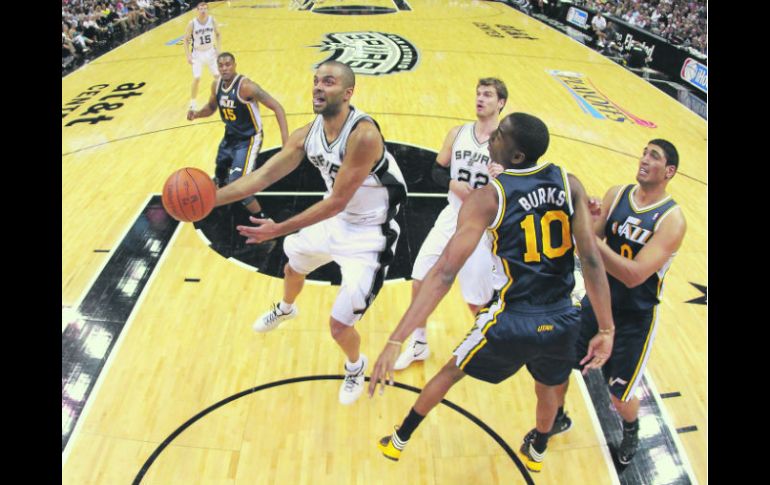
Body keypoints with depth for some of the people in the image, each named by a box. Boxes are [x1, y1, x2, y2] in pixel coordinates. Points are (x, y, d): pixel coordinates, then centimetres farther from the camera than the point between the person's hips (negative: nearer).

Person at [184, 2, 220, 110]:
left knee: (217, 75, 6)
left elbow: (218, 34, 6)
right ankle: (192, 102, 9)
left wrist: (219, 49, -3)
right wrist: (188, 55, -16)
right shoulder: (192, 23, -17)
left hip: (210, 51, 3)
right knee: (196, 78, -7)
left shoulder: (212, 20, -10)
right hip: (197, 53, -3)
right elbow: (186, 39, -8)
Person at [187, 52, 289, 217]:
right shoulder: (216, 85, -4)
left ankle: (262, 220, -3)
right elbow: (211, 107, 17)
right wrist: (196, 114, -6)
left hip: (248, 139, -8)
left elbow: (277, 107, -27)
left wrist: (285, 138, -37)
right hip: (230, 136, 8)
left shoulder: (246, 86, -26)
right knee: (220, 174, 26)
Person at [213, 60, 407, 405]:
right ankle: (285, 309, 67)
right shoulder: (308, 133, -8)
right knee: (293, 264, 30)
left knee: (339, 326, -6)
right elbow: (264, 175, -7)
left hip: (370, 234, -8)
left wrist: (280, 229, -29)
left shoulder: (363, 134, -32)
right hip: (337, 219, 8)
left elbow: (337, 201, -30)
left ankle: (356, 366, 31)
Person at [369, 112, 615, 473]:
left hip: (514, 321, -3)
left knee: (451, 372, 24)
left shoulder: (487, 199, -15)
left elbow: (444, 273, -22)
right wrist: (606, 330, -1)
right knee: (547, 386, 35)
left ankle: (398, 441, 43)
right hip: (563, 320, 4)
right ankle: (536, 451, 62)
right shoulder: (570, 184, -4)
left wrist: (395, 342, -22)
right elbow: (592, 260, -8)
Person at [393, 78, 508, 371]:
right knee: (419, 281, 3)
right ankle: (418, 344, 26)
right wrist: (454, 184, -14)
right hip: (452, 218, 4)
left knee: (478, 301, 2)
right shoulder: (457, 133, 3)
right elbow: (437, 171, 6)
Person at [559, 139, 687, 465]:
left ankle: (631, 430, 44)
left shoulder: (672, 220, -20)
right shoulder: (616, 194, -5)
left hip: (634, 319, -4)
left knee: (620, 397, 8)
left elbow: (633, 275, -30)